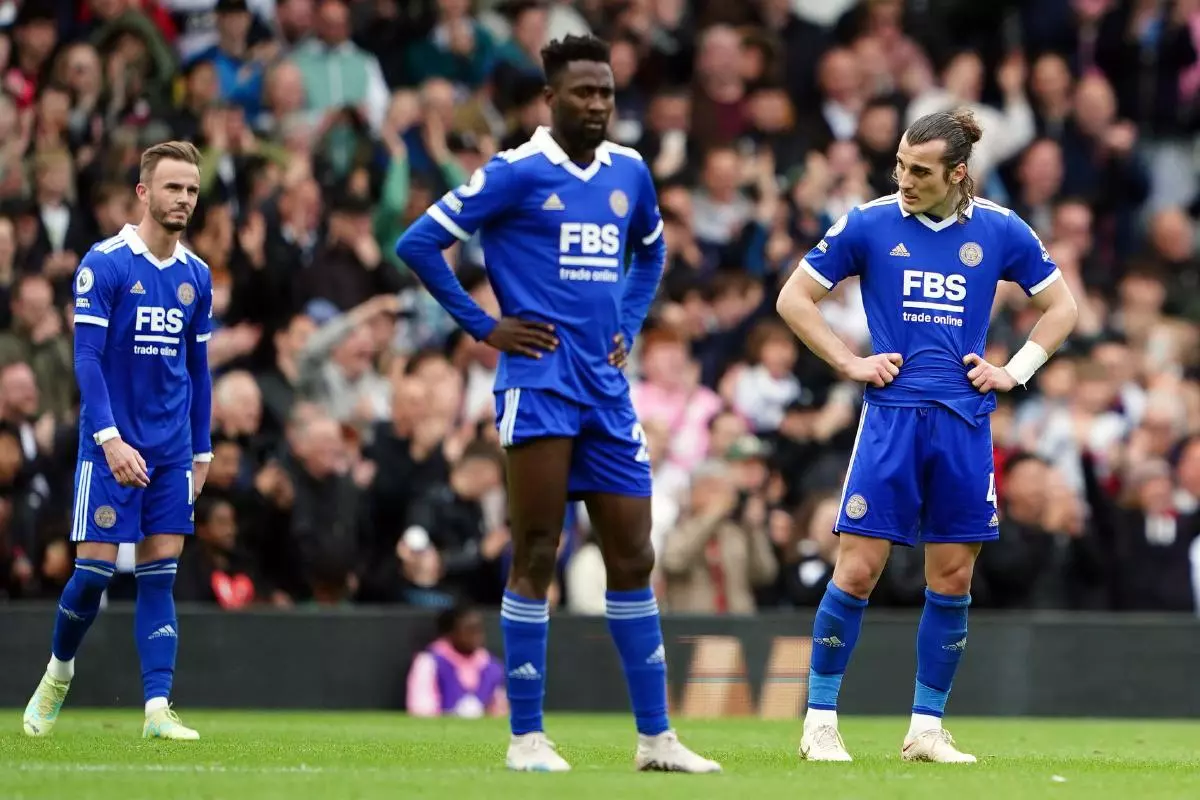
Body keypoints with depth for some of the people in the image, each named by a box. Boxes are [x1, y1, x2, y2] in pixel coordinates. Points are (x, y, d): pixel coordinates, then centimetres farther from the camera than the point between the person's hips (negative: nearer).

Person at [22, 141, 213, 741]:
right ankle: (58, 672, 21)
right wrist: (110, 437, -22)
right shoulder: (104, 264, -8)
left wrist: (202, 451, 15)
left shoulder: (196, 276, 9)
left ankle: (157, 708, -2)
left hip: (172, 453, 5)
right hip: (112, 445, -5)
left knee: (160, 577, 1)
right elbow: (86, 357, -13)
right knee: (94, 571, -4)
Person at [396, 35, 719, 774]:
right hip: (540, 383, -6)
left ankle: (656, 737, 13)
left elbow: (651, 251, 31)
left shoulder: (629, 173, 11)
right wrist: (484, 327, -6)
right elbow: (419, 243, -6)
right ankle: (527, 736, 1)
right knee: (536, 558, -4)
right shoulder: (517, 174, -6)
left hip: (608, 388, 6)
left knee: (634, 560, 7)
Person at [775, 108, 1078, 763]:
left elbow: (1060, 307, 16)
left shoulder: (999, 231, 4)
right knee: (858, 569, -7)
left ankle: (926, 728, 13)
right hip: (892, 415, -2)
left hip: (965, 421, 2)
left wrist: (1014, 371, 5)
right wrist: (851, 364, -1)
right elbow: (794, 298, 7)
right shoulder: (869, 225, -1)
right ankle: (820, 721, 2)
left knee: (953, 579, 3)